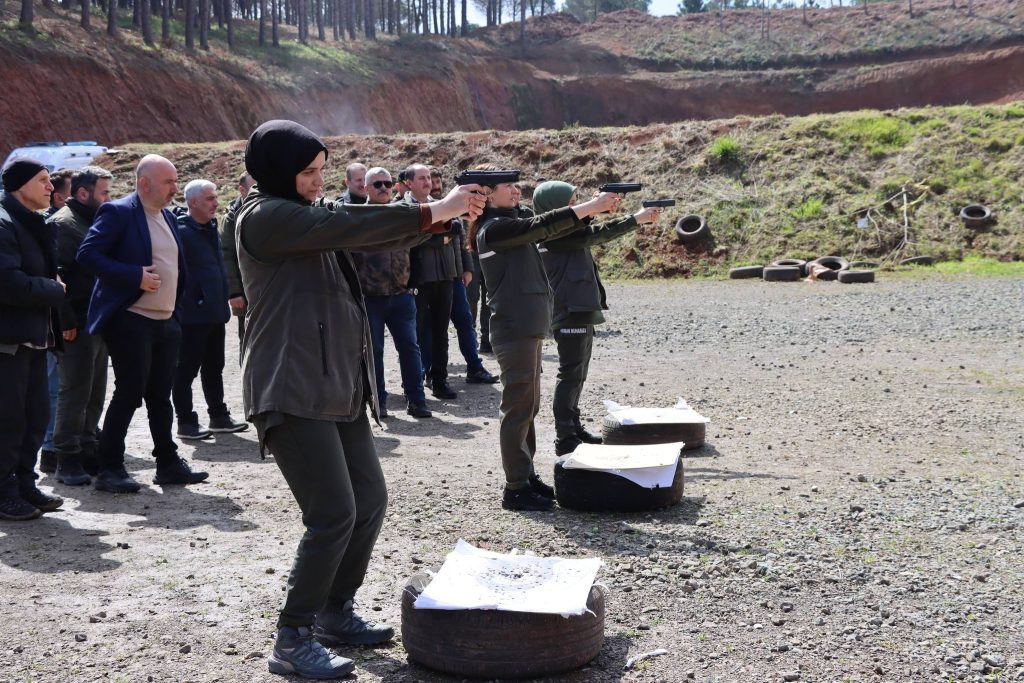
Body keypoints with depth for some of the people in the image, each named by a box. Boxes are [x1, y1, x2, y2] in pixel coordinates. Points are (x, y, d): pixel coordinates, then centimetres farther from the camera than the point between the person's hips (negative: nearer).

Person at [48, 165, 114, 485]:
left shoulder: (96, 222, 19)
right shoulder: (63, 223, -10)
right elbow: (56, 275, -17)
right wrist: (67, 321, -21)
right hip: (78, 324, -9)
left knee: (94, 392, 12)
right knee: (75, 392, -5)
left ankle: (87, 450, 21)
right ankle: (67, 459, 2)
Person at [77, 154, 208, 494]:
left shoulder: (168, 217, 14)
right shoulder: (118, 212, -9)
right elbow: (87, 254, -18)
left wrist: (176, 305, 13)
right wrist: (135, 276, -22)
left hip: (166, 322, 7)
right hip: (131, 321, -7)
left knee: (160, 396, 12)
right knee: (129, 393, -5)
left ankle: (168, 464, 19)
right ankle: (109, 469, 4)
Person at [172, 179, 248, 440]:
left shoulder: (212, 229, 13)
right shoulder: (181, 232, -14)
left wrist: (224, 299, 18)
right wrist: (186, 305, -19)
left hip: (214, 313, 8)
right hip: (192, 315, -8)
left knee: (214, 368, 16)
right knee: (187, 369, 2)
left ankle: (218, 416, 25)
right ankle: (186, 422, 9)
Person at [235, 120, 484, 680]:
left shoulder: (306, 213, 20)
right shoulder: (264, 216, -9)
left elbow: (371, 236, 13)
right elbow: (345, 226, -19)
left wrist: (438, 217, -2)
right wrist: (430, 212, -17)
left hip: (337, 385, 10)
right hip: (292, 391, -10)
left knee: (369, 501, 12)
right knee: (334, 514, -13)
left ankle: (335, 613, 29)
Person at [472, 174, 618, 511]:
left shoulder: (509, 224, 17)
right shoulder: (494, 228, -11)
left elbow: (549, 230, 11)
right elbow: (541, 225, -20)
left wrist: (595, 208, 0)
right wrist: (591, 206, -20)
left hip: (527, 327, 10)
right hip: (515, 329, -10)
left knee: (527, 406, 14)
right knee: (518, 407, -5)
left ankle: (526, 476, 23)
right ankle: (516, 488, 1)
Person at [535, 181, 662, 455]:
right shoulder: (555, 234, -15)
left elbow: (589, 233, 12)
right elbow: (595, 234, -19)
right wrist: (636, 219, -18)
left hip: (580, 313, 11)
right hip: (569, 314, -11)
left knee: (577, 374, 16)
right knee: (570, 375, -9)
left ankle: (574, 428, 25)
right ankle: (565, 438, -6)